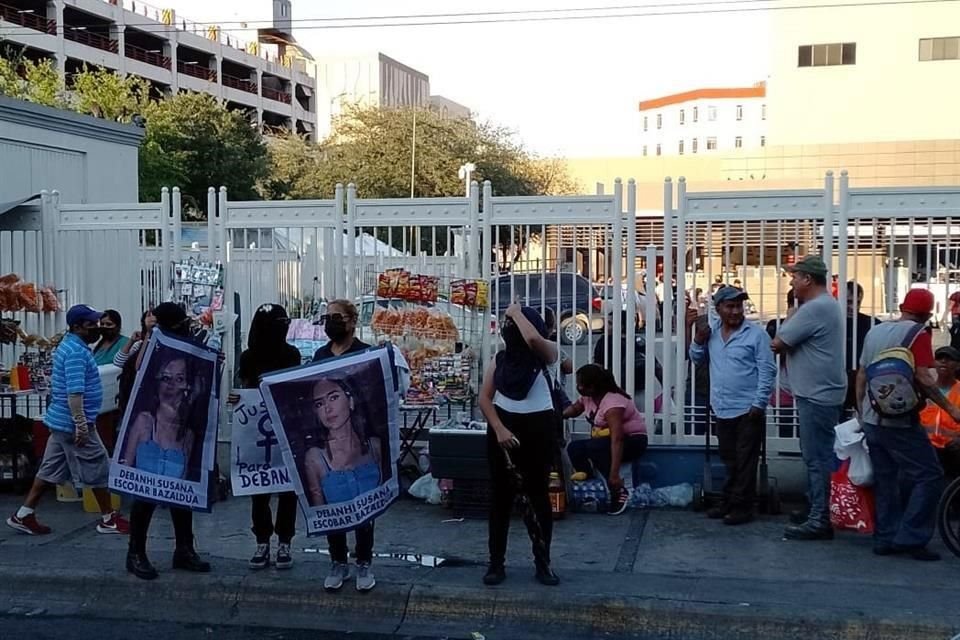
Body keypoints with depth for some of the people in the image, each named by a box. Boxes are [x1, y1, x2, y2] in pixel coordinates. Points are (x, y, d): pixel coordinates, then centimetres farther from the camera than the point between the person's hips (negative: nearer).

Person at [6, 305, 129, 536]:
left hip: (61, 420, 10)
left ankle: (23, 515, 16)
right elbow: (74, 392, -26)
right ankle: (108, 519, 9)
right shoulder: (77, 351, -19)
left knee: (50, 470, 13)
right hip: (73, 422, -10)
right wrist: (81, 424, -27)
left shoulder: (69, 345, 15)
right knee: (99, 469, 0)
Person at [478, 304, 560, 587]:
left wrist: (516, 312, -13)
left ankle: (543, 562, 14)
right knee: (501, 495, 7)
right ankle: (496, 562, 13)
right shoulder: (499, 359, 5)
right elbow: (484, 398, 1)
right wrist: (499, 429, -12)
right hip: (503, 428, 3)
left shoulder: (546, 353, -5)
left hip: (537, 428, -3)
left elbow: (533, 338, -29)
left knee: (538, 494, 4)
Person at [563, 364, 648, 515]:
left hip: (633, 440, -8)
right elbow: (574, 409, 14)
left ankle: (619, 492, -24)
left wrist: (614, 474, -44)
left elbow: (617, 440, -38)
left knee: (593, 448, -33)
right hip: (606, 438, 8)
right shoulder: (588, 396, -3)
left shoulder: (613, 402, -30)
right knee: (574, 448, -15)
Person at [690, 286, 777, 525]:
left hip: (748, 410, -5)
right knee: (729, 460, 15)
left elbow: (767, 372, -10)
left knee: (745, 461, 0)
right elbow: (697, 359, 16)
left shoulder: (756, 334, -9)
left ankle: (742, 506, 7)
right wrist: (698, 341, -4)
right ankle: (730, 501, 25)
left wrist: (759, 404, -15)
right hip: (722, 409, 5)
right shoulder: (710, 331, 7)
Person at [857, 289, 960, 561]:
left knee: (885, 481, 12)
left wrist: (862, 412, 25)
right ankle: (911, 538, -7)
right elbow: (923, 378, -17)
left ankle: (885, 539, 13)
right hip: (900, 422, -7)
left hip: (872, 421, 7)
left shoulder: (875, 331, 12)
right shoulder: (917, 333, -8)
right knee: (929, 476, -2)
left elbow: (861, 376, 16)